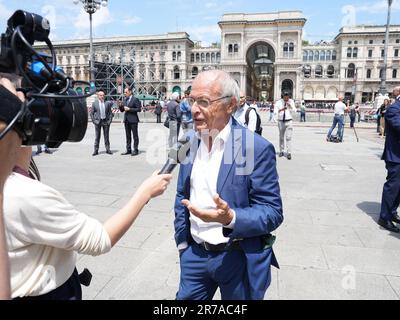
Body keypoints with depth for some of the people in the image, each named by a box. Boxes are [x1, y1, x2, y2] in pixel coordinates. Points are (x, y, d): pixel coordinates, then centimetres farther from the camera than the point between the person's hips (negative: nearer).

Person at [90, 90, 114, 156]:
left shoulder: (108, 103, 6)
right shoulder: (94, 103, 3)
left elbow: (110, 112, 8)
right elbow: (91, 113, 5)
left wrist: (110, 120, -2)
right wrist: (94, 121, -4)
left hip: (106, 121, 1)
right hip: (98, 121, -1)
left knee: (106, 136, 5)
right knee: (97, 136, 2)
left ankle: (108, 149, 13)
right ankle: (96, 150, 7)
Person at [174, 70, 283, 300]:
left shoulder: (257, 148, -18)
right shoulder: (190, 141, 0)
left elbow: (272, 213, -15)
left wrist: (231, 218, -32)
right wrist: (182, 240, 10)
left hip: (239, 258, -4)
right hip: (195, 253, 5)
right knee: (186, 297, 19)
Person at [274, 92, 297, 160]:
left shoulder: (291, 102, 0)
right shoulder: (278, 102, -3)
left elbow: (294, 111, -6)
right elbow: (275, 112, -10)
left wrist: (290, 106, -23)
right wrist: (281, 109, -28)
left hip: (289, 121, -1)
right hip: (281, 121, 1)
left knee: (288, 137, -9)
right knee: (281, 137, 11)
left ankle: (289, 153, -9)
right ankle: (282, 151, 24)